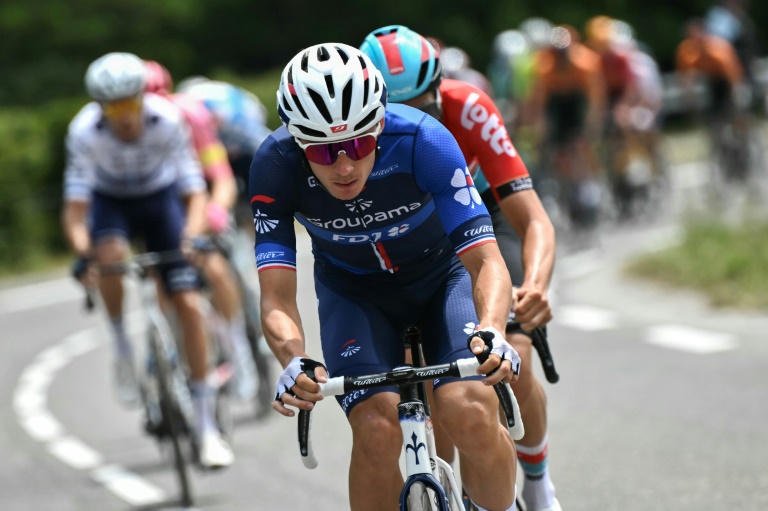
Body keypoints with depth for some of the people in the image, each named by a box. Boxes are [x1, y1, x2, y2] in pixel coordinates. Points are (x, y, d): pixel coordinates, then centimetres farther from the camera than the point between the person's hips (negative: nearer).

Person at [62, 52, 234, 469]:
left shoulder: (167, 120, -30)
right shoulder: (84, 132, -31)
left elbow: (194, 190, -28)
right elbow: (75, 207, -30)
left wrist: (192, 238, -46)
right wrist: (83, 252, -48)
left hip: (160, 198, 1)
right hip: (110, 202, 0)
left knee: (187, 302, -12)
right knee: (112, 253, -37)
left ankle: (206, 425, -4)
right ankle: (121, 346, -10)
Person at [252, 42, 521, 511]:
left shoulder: (422, 140, -33)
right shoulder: (275, 165, -29)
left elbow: (486, 261, -33)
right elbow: (277, 294, -30)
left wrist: (491, 331, -53)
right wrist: (295, 360, -51)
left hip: (442, 274, -1)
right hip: (354, 289, 1)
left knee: (471, 414, -25)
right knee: (376, 429, -23)